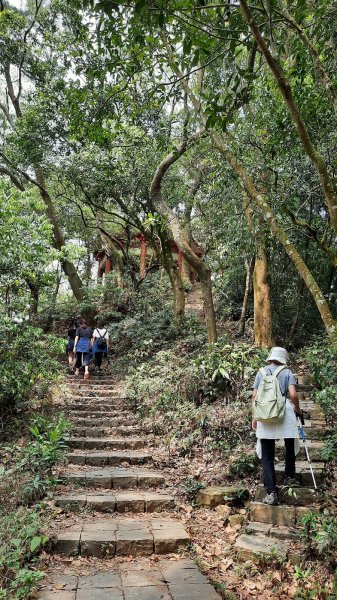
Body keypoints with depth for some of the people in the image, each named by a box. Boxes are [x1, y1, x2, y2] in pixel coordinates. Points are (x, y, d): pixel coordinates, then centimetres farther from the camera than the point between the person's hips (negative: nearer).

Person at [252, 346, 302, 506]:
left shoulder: (261, 373, 10)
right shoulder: (287, 373, 4)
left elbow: (255, 396, 6)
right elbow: (293, 395, -7)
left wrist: (254, 418, 12)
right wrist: (298, 410, 10)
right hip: (284, 413, -1)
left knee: (267, 456, 6)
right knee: (290, 446, 27)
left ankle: (271, 493, 1)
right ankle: (289, 477, 38)